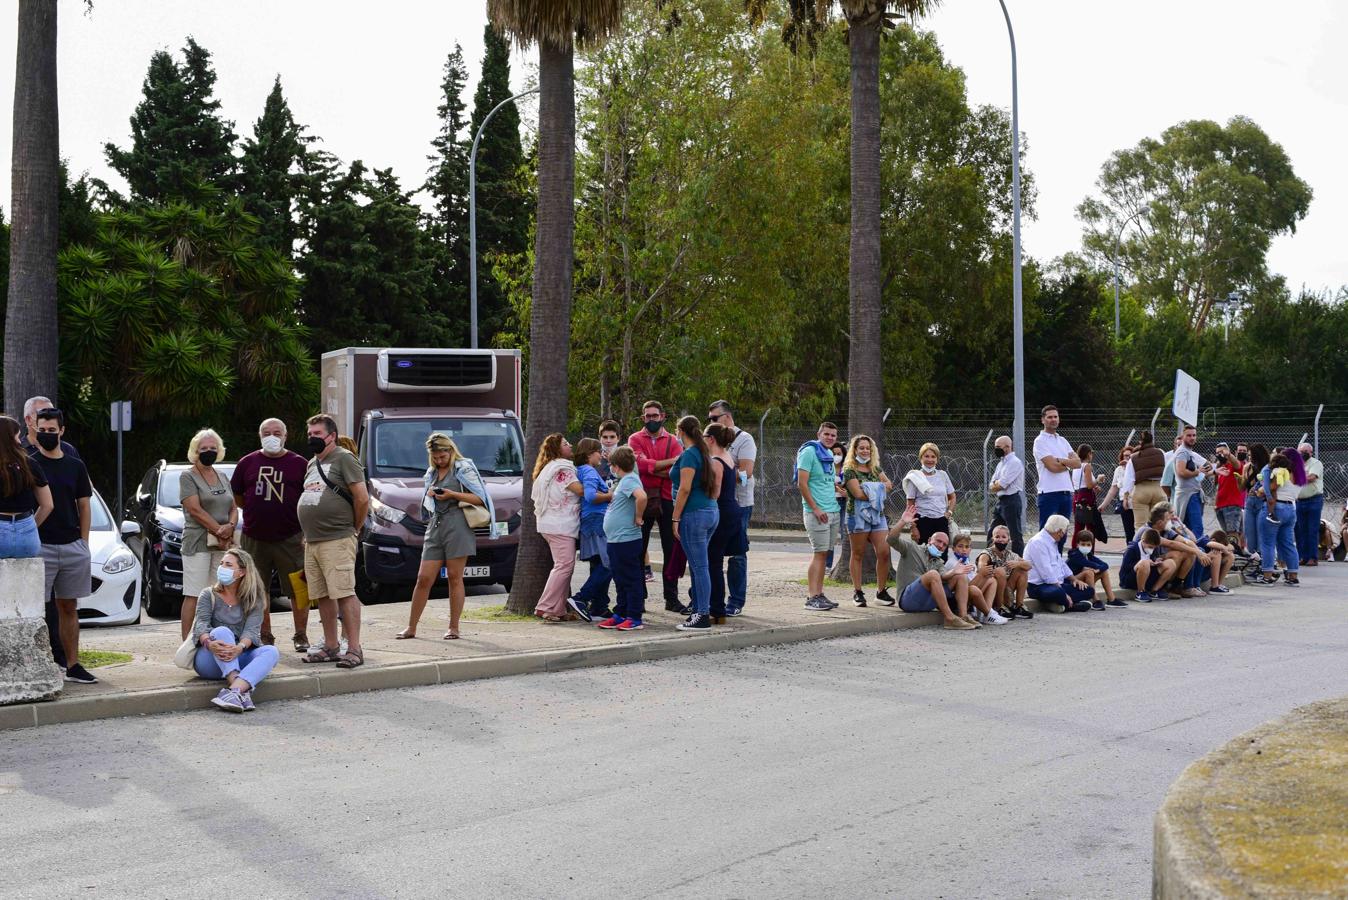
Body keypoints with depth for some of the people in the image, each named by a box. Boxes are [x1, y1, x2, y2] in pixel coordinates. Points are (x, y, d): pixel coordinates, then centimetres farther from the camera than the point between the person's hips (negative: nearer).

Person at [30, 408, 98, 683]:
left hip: (73, 547, 4)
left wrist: (84, 543, 6)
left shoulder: (75, 467, 10)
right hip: (40, 547, -4)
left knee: (69, 608, 10)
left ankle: (72, 665, 15)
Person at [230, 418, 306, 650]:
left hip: (290, 539, -2)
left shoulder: (298, 464, 3)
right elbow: (236, 498, 15)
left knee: (299, 590, 0)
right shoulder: (247, 463, 7)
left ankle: (301, 636, 12)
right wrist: (258, 509, 5)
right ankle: (265, 637, 20)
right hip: (254, 539, 2)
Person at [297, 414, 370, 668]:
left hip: (337, 541, -9)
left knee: (344, 594, -11)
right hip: (312, 542, 9)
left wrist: (354, 528, -3)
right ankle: (331, 647, 19)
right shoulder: (312, 464, 21)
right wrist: (309, 534, 18)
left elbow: (362, 498, -11)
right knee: (322, 596, 11)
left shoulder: (344, 459, -5)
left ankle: (354, 649, -10)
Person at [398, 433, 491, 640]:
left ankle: (453, 628, 4)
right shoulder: (431, 473, 22)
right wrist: (429, 495, 6)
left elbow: (479, 498, -4)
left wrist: (452, 494, -13)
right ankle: (411, 628, 6)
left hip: (457, 524, -5)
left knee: (455, 577, -3)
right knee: (424, 578, 1)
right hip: (435, 525, 5)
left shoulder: (463, 468, 3)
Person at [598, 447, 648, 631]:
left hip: (627, 539, -10)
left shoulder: (629, 480, -16)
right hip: (615, 539, 10)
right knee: (620, 580, 16)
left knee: (631, 579, -4)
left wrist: (638, 517, -24)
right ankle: (620, 615, 24)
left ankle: (635, 618, 0)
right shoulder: (624, 480, 14)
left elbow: (641, 496, -34)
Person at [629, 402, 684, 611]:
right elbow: (642, 463, -13)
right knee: (639, 549, 4)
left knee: (671, 549, 3)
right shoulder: (635, 439, 5)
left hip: (667, 500, 1)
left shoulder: (672, 441, 8)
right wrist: (669, 462, -16)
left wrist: (652, 469, -14)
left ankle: (671, 597, 10)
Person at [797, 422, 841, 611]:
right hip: (816, 512, -8)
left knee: (824, 554, 8)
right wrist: (815, 509, -17)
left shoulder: (829, 454, 16)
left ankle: (819, 594, 12)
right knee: (819, 553, -10)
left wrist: (839, 490, 13)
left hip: (832, 511, 8)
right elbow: (802, 484, -14)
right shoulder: (809, 452, -9)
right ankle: (813, 598, -10)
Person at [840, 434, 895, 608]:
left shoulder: (875, 468, 17)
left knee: (884, 553, -3)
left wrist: (872, 490, -9)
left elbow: (889, 484, 8)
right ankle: (857, 592, 8)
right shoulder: (849, 470, -3)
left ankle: (881, 591, 6)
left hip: (878, 515, 5)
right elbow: (858, 493, -14)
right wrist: (879, 489, -5)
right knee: (858, 555, 2)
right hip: (858, 515, -5)